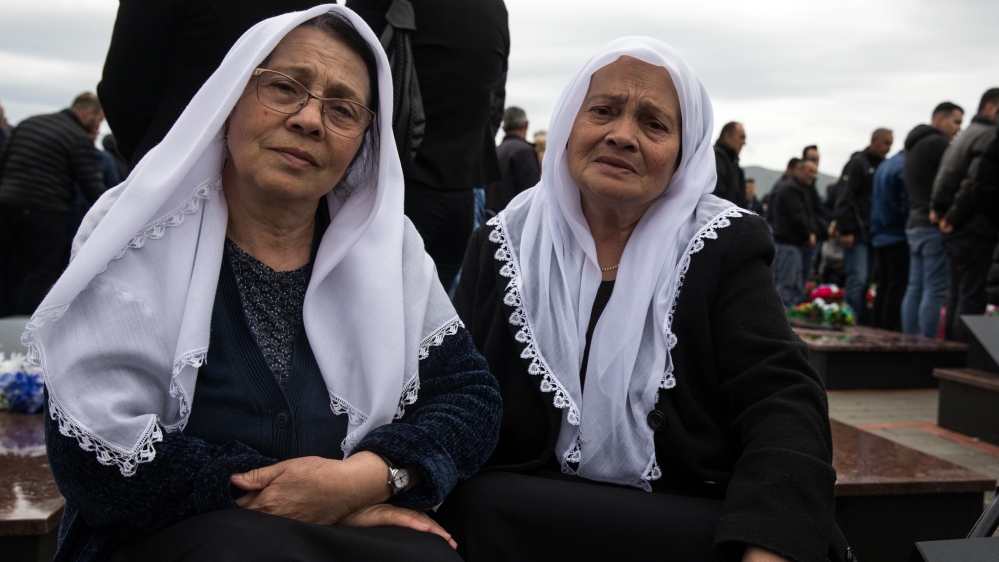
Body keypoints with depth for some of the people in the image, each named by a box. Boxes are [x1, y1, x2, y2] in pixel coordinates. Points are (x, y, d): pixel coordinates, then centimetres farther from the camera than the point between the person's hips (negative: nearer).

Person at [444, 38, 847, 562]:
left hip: (690, 518, -1)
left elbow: (781, 403, -9)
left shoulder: (723, 246, 2)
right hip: (517, 513, 1)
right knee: (476, 510, -29)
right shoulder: (505, 243, 7)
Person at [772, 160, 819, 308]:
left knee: (797, 286, 11)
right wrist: (808, 236, -6)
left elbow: (809, 215, 20)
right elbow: (797, 216, -18)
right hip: (788, 243, -11)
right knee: (787, 284, -12)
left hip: (797, 243, 11)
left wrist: (813, 234, 3)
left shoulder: (801, 189, 23)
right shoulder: (790, 189, -11)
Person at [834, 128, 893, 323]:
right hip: (857, 234, -7)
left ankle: (863, 321, 11)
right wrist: (846, 230, -18)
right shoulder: (857, 163, -4)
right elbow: (844, 198, -11)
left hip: (872, 234, 7)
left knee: (866, 281, 7)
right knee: (858, 278, -12)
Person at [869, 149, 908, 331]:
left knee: (884, 286, 14)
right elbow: (907, 205, -19)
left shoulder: (884, 166, 14)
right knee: (897, 288, -4)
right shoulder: (905, 167, -15)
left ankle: (877, 329, 16)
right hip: (898, 237, -9)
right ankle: (890, 329, -4)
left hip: (880, 237, 9)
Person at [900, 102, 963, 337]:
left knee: (915, 289, 9)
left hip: (915, 224, 10)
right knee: (935, 290, -9)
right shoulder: (937, 143, -9)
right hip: (935, 227, -10)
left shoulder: (914, 145, 22)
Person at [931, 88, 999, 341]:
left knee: (955, 296, 12)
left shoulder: (965, 135, 19)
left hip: (955, 230, 9)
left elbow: (945, 176, 16)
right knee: (972, 298, -7)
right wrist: (953, 218, -15)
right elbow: (975, 183, -21)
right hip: (975, 230, -9)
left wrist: (938, 208, 8)